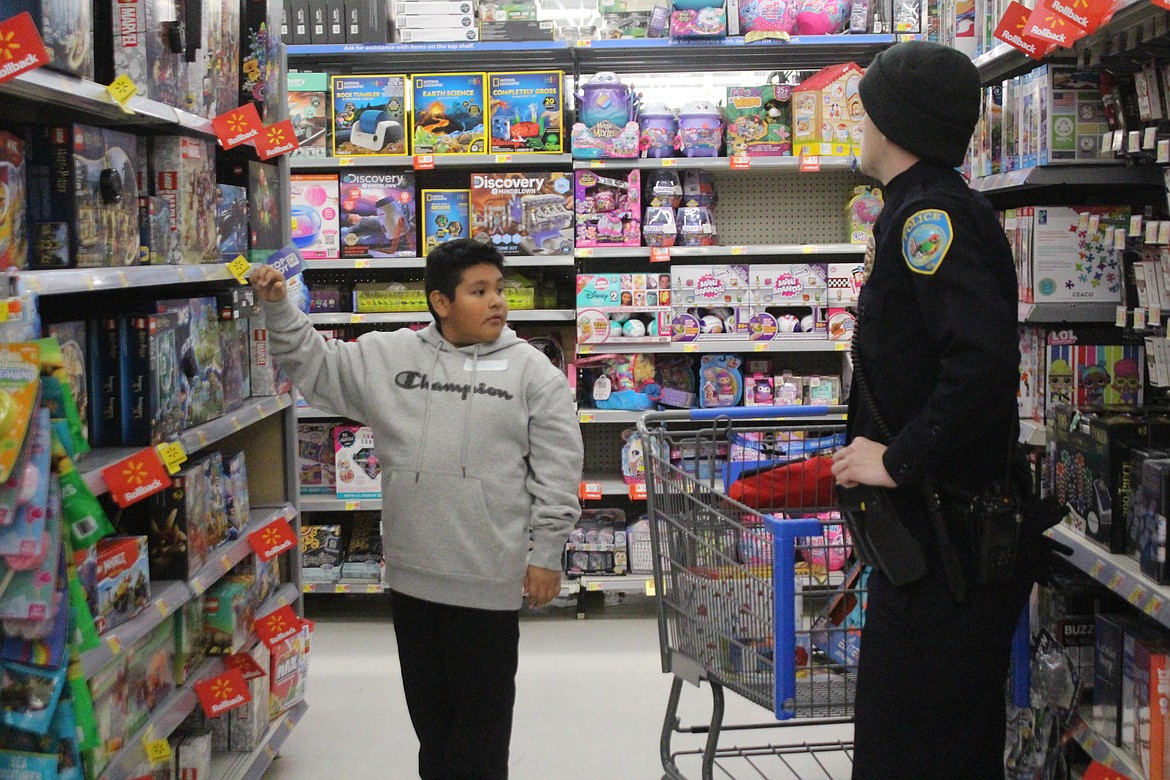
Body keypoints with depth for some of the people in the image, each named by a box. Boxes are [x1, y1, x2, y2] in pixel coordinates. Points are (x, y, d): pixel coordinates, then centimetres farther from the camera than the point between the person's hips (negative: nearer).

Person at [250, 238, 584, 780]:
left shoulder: (532, 372, -3)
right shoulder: (389, 357, 6)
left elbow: (557, 471, -3)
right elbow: (315, 363, 13)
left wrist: (547, 554, -5)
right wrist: (278, 308, 0)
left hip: (488, 578, -3)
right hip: (413, 572, 3)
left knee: (481, 714, 7)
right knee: (428, 705, 17)